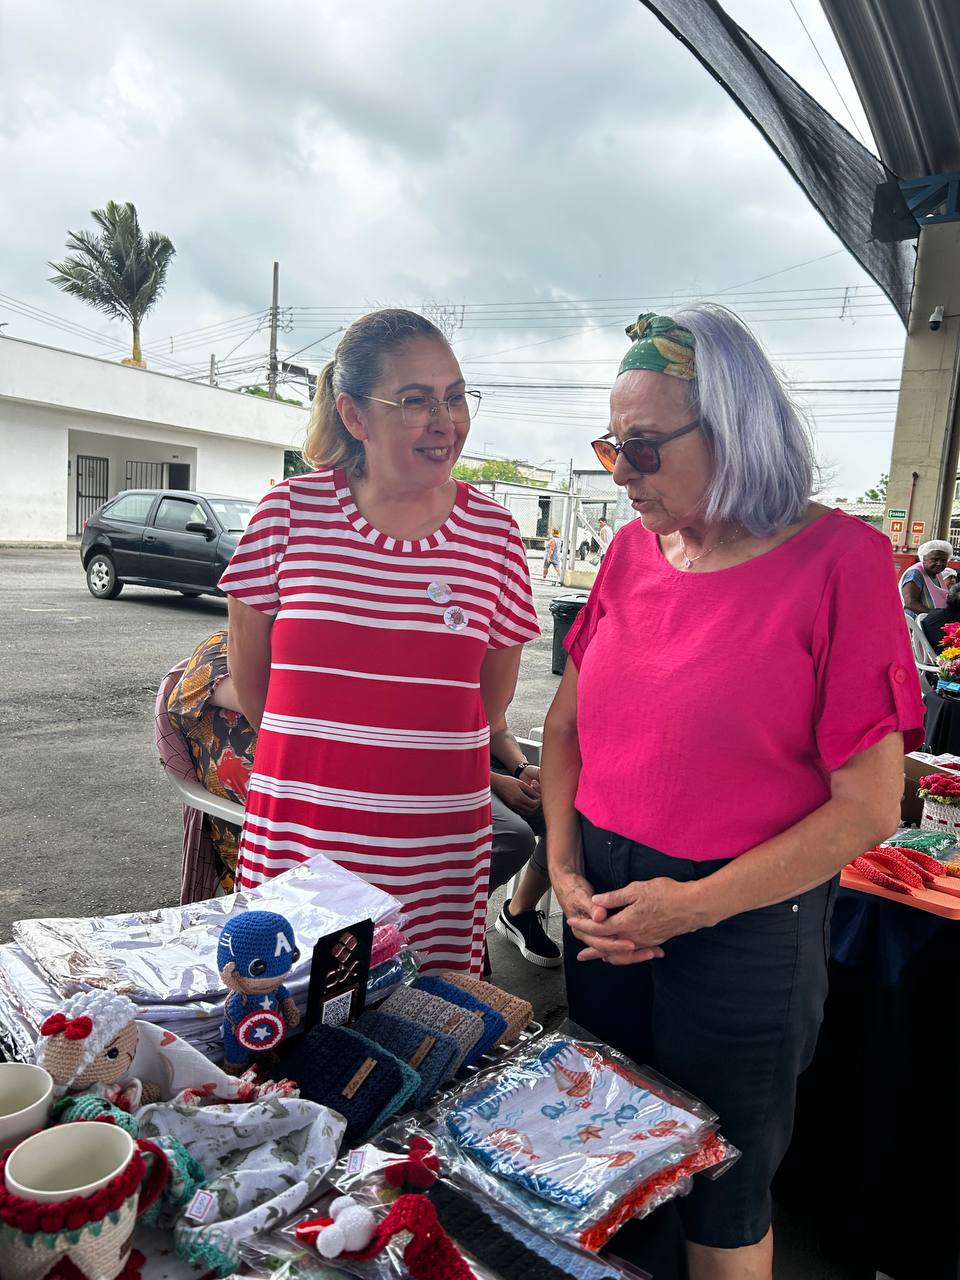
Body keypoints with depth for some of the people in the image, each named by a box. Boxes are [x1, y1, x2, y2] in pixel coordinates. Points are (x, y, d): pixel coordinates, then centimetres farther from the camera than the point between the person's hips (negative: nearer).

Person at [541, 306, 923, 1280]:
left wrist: (697, 904, -18)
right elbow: (566, 725, 7)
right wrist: (566, 871, -4)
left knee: (722, 1199, 17)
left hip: (745, 929, -5)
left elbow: (868, 805, -15)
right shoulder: (633, 551, 1)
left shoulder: (837, 560, -14)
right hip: (606, 916, 5)